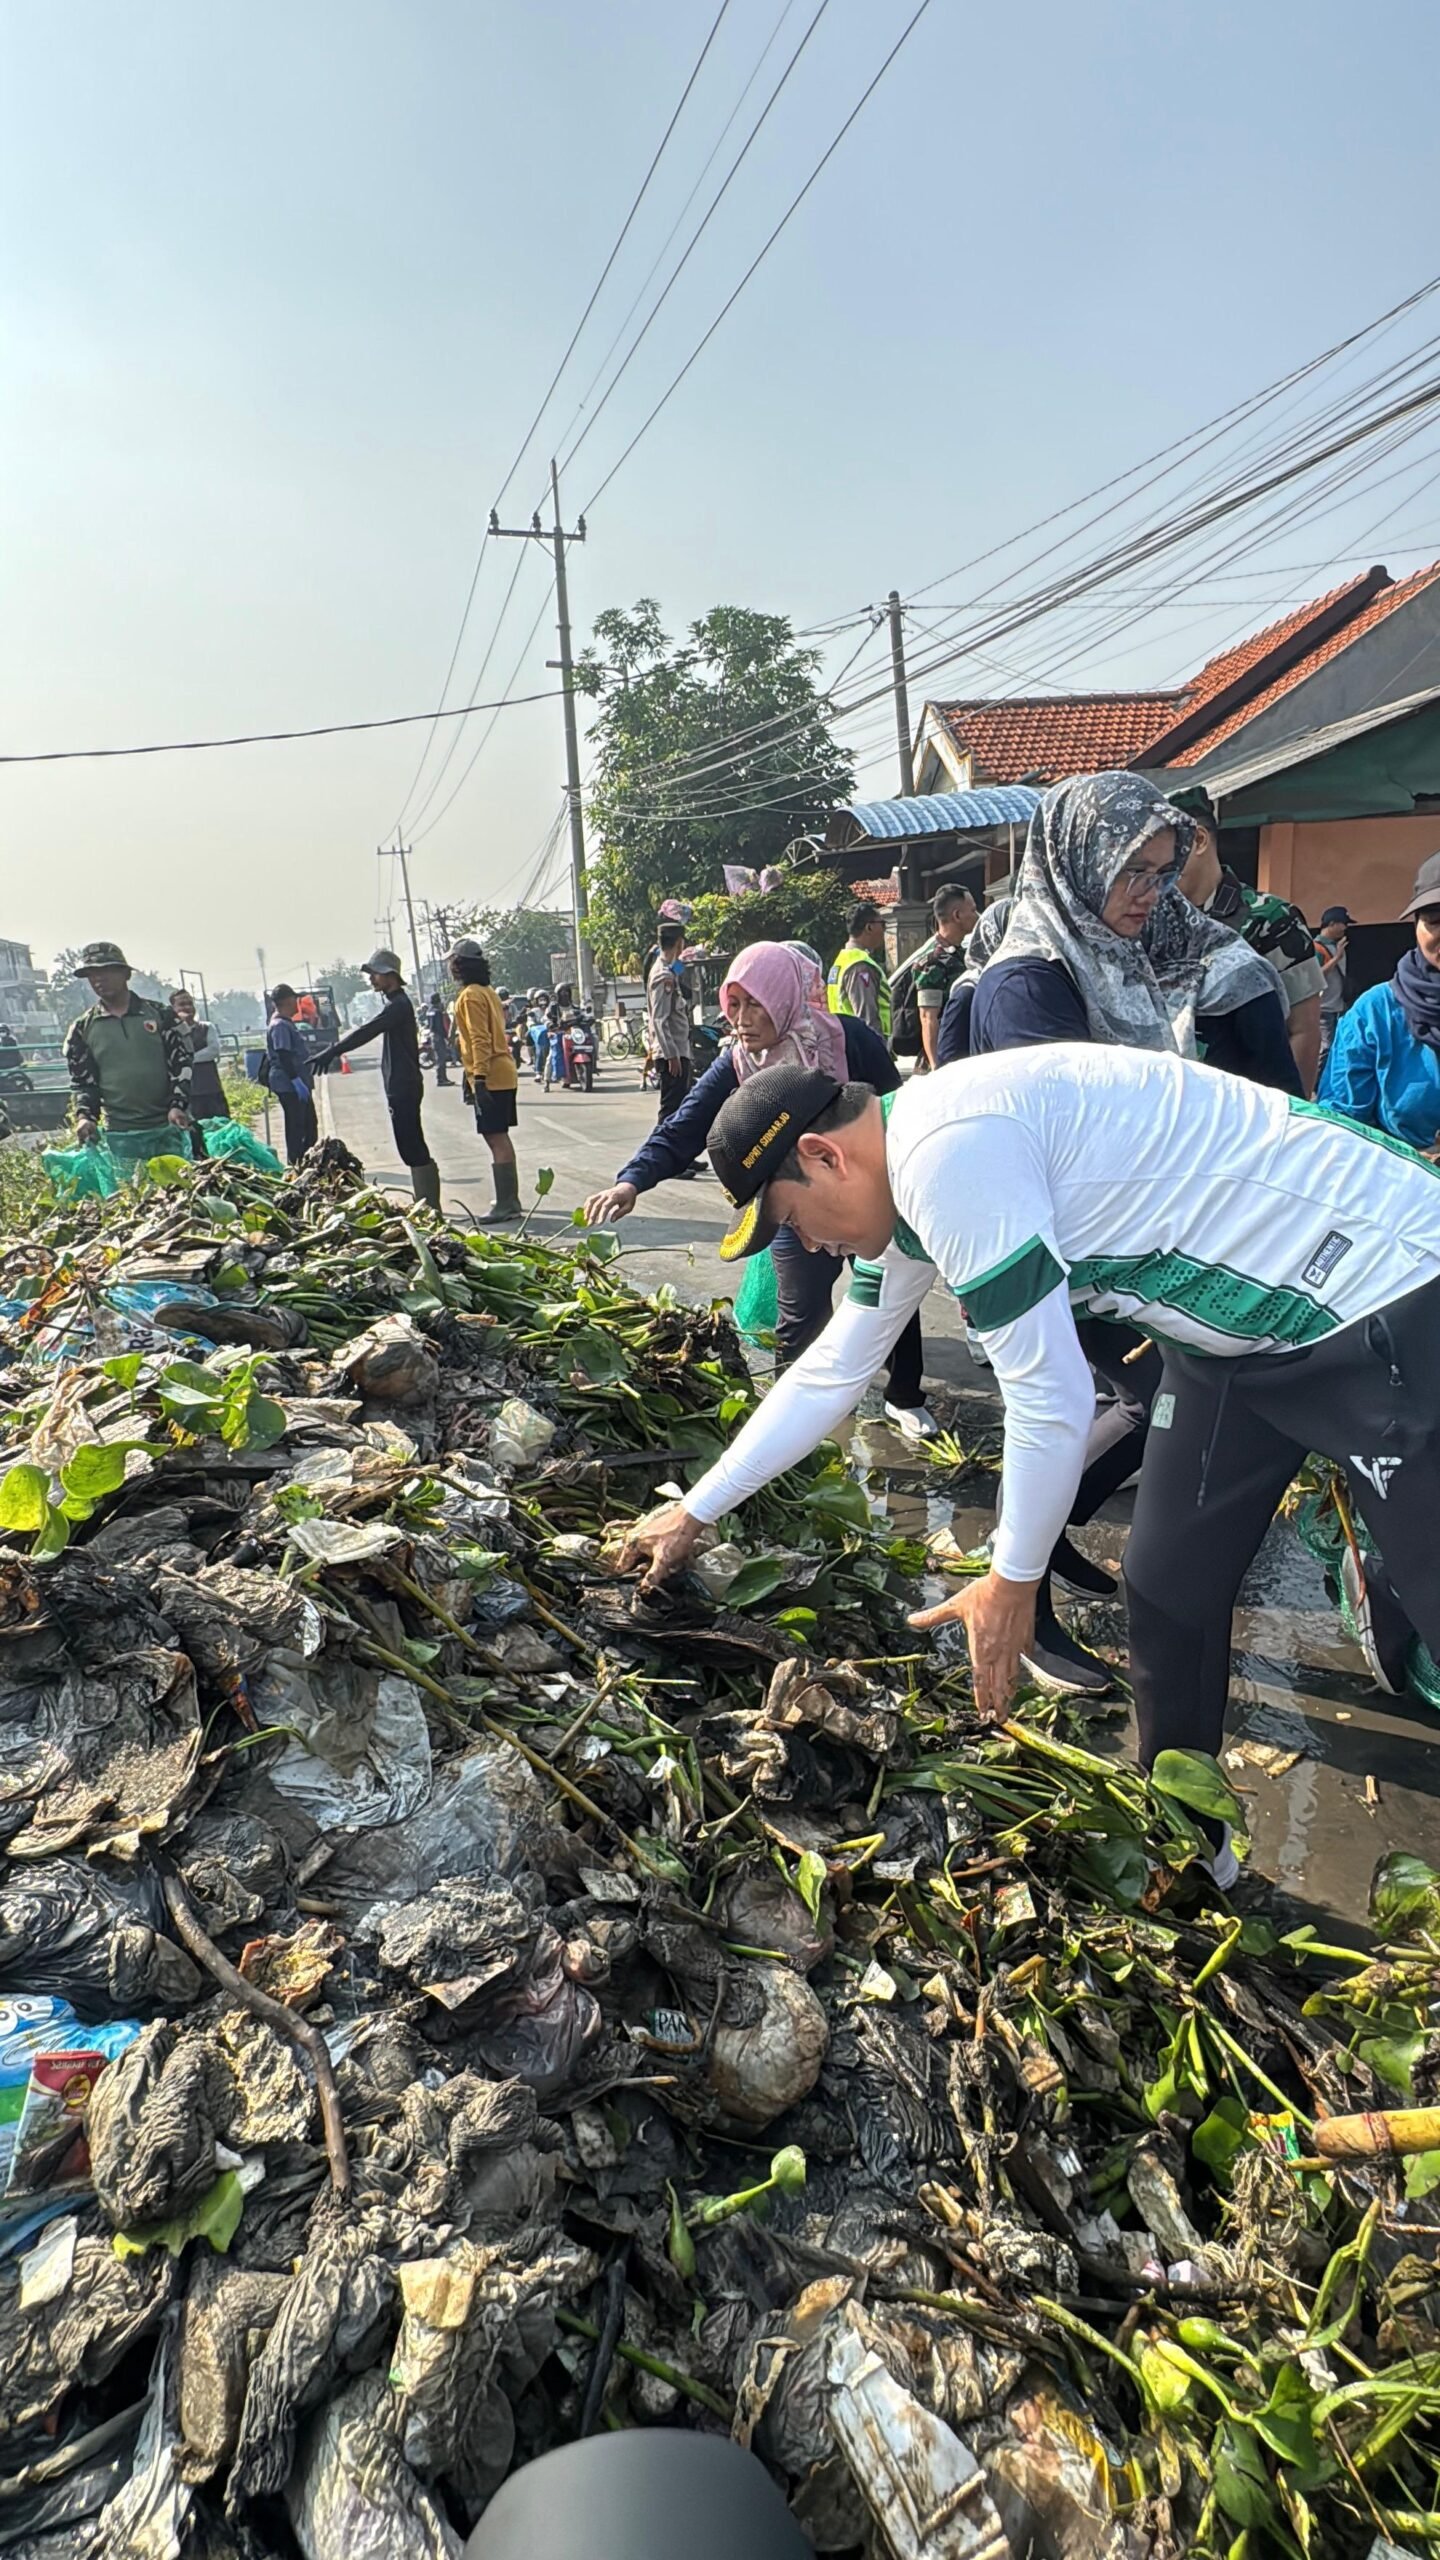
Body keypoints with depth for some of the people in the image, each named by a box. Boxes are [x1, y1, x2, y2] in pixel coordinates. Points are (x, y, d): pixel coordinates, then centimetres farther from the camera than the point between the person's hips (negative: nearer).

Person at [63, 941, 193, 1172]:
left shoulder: (159, 1014, 4)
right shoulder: (82, 1029, 7)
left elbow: (182, 1061, 3)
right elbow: (82, 1081, 8)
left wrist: (178, 1106, -10)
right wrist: (85, 1116, -10)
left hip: (169, 1127, 0)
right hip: (120, 1136, 0)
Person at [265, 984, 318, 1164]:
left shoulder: (288, 1023, 16)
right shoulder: (280, 1026, -16)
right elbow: (283, 1056, -22)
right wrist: (297, 1081, -25)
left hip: (299, 1084, 10)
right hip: (289, 1086, -10)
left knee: (310, 1127, 15)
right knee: (296, 1129, -6)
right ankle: (294, 1165, -1)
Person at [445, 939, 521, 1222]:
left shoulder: (470, 995, -12)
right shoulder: (487, 991, 16)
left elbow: (480, 1039, -20)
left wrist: (479, 1077, -23)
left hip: (490, 1078, -10)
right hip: (503, 1074, 10)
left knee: (496, 1140, -8)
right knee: (500, 1138, 16)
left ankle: (505, 1204, -8)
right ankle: (510, 1201, 22)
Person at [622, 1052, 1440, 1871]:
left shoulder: (948, 1152, -26)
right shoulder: (907, 1180, 5)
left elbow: (1051, 1396, -25)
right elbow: (830, 1374, 15)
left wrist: (1012, 1581, -9)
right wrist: (696, 1511, 21)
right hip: (1243, 1325, 9)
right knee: (1170, 1590, 12)